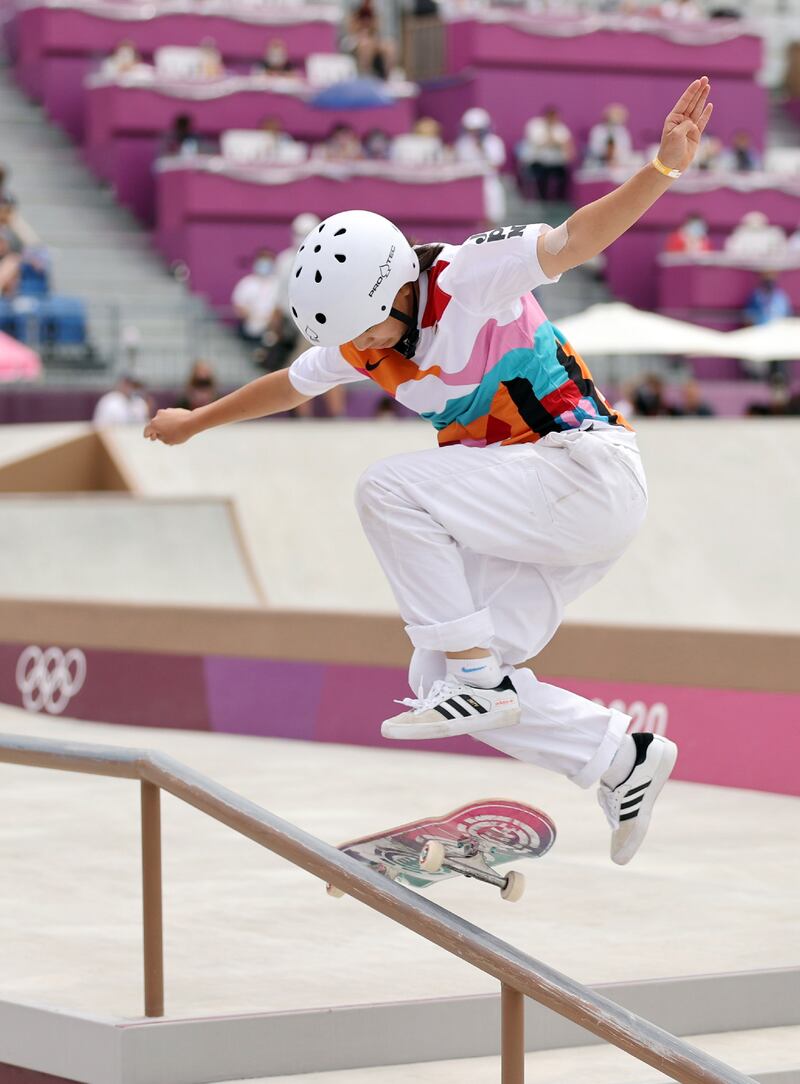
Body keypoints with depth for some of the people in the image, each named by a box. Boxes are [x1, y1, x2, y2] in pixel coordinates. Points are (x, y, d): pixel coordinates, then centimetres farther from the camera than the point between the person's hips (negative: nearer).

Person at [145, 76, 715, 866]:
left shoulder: (470, 276, -16)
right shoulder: (358, 338, 7)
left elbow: (575, 239, -30)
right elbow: (291, 386, 27)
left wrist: (663, 168, -46)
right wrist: (197, 422, 42)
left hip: (588, 469, -9)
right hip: (540, 511, 9)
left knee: (389, 491, -21)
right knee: (440, 677, 0)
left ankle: (477, 676, -19)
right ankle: (621, 759, 7)